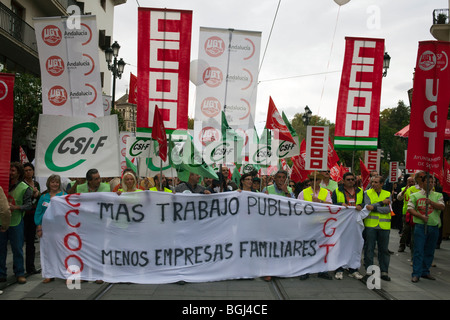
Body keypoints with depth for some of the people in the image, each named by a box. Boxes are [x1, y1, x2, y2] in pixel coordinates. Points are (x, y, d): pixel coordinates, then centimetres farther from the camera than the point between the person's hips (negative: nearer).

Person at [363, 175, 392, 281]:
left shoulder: (388, 194, 8)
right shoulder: (367, 193, 5)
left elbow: (388, 209, -6)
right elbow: (367, 206, -10)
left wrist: (374, 207, -15)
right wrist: (382, 202, -11)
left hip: (384, 225, 1)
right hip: (370, 225, -1)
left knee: (384, 249, 7)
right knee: (369, 249, 3)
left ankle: (384, 271, 18)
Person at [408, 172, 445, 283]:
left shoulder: (438, 195, 11)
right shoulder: (415, 195, 5)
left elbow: (442, 207, -3)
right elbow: (410, 208, -3)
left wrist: (431, 202, -18)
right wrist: (421, 216, -15)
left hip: (434, 227, 3)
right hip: (420, 226, -3)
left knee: (429, 251, 11)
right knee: (418, 251, -5)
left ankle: (425, 272, 23)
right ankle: (416, 274, -1)